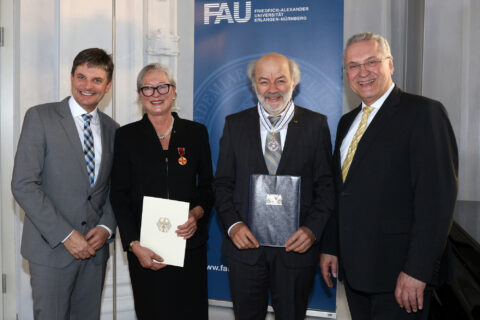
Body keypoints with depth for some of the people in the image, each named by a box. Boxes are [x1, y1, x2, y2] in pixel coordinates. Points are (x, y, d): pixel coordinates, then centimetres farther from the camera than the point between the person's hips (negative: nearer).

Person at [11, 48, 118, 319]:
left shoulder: (111, 129, 9)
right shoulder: (40, 117, -5)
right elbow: (23, 185, -12)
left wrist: (106, 227, -5)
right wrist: (66, 235, -16)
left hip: (95, 246, 4)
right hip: (52, 247, -4)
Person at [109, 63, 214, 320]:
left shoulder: (196, 132, 6)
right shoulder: (127, 136, 3)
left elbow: (207, 186, 11)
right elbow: (119, 197, 2)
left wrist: (197, 213, -10)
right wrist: (134, 245, -7)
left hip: (190, 244, 1)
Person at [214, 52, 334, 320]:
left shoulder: (316, 125, 0)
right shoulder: (235, 124, 4)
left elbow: (326, 185, -1)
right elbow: (223, 183, 4)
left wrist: (313, 229, -14)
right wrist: (233, 224, -10)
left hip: (296, 246, -1)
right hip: (245, 245, 1)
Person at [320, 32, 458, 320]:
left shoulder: (424, 112, -10)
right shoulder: (347, 122, 13)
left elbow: (437, 197, -17)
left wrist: (417, 270, -20)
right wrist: (331, 247, 12)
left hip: (398, 271, -6)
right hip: (353, 266, 7)